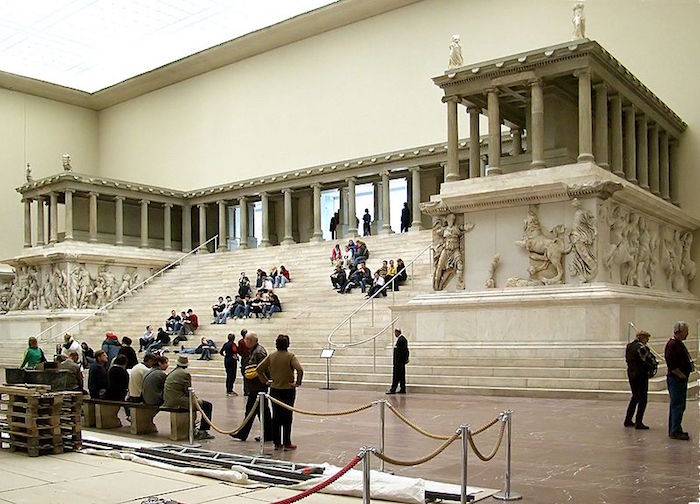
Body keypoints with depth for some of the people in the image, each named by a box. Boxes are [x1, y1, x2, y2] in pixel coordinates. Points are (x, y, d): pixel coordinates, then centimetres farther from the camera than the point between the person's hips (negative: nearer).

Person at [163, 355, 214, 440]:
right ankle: (203, 431, -4)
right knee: (207, 405, -1)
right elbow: (188, 391, -12)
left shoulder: (171, 373, 15)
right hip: (179, 403, -9)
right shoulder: (185, 373, -11)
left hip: (168, 403, 9)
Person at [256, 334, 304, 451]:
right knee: (287, 417, 5)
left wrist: (266, 381, 7)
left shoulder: (271, 356, 0)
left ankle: (277, 443, 17)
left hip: (274, 390, 3)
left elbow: (258, 369, 1)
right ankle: (287, 444, 9)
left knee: (276, 417, 12)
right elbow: (300, 370, -26)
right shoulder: (290, 356, -12)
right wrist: (298, 383, -14)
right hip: (288, 390, -3)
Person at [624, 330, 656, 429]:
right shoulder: (641, 347, -16)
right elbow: (651, 360, -17)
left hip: (631, 374, 8)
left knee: (635, 397, 20)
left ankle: (628, 420, 22)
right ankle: (638, 423, 0)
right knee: (642, 399, 0)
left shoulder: (629, 346, 10)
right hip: (641, 375, -8)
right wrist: (653, 369, 2)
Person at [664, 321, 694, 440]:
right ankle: (675, 432, -5)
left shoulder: (679, 343, 16)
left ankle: (674, 430, 23)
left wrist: (685, 375, 12)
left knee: (677, 405, 15)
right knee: (677, 406, -8)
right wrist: (682, 376, -16)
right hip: (676, 379, -11)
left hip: (681, 379, 11)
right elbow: (672, 365, -23)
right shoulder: (672, 345, -17)